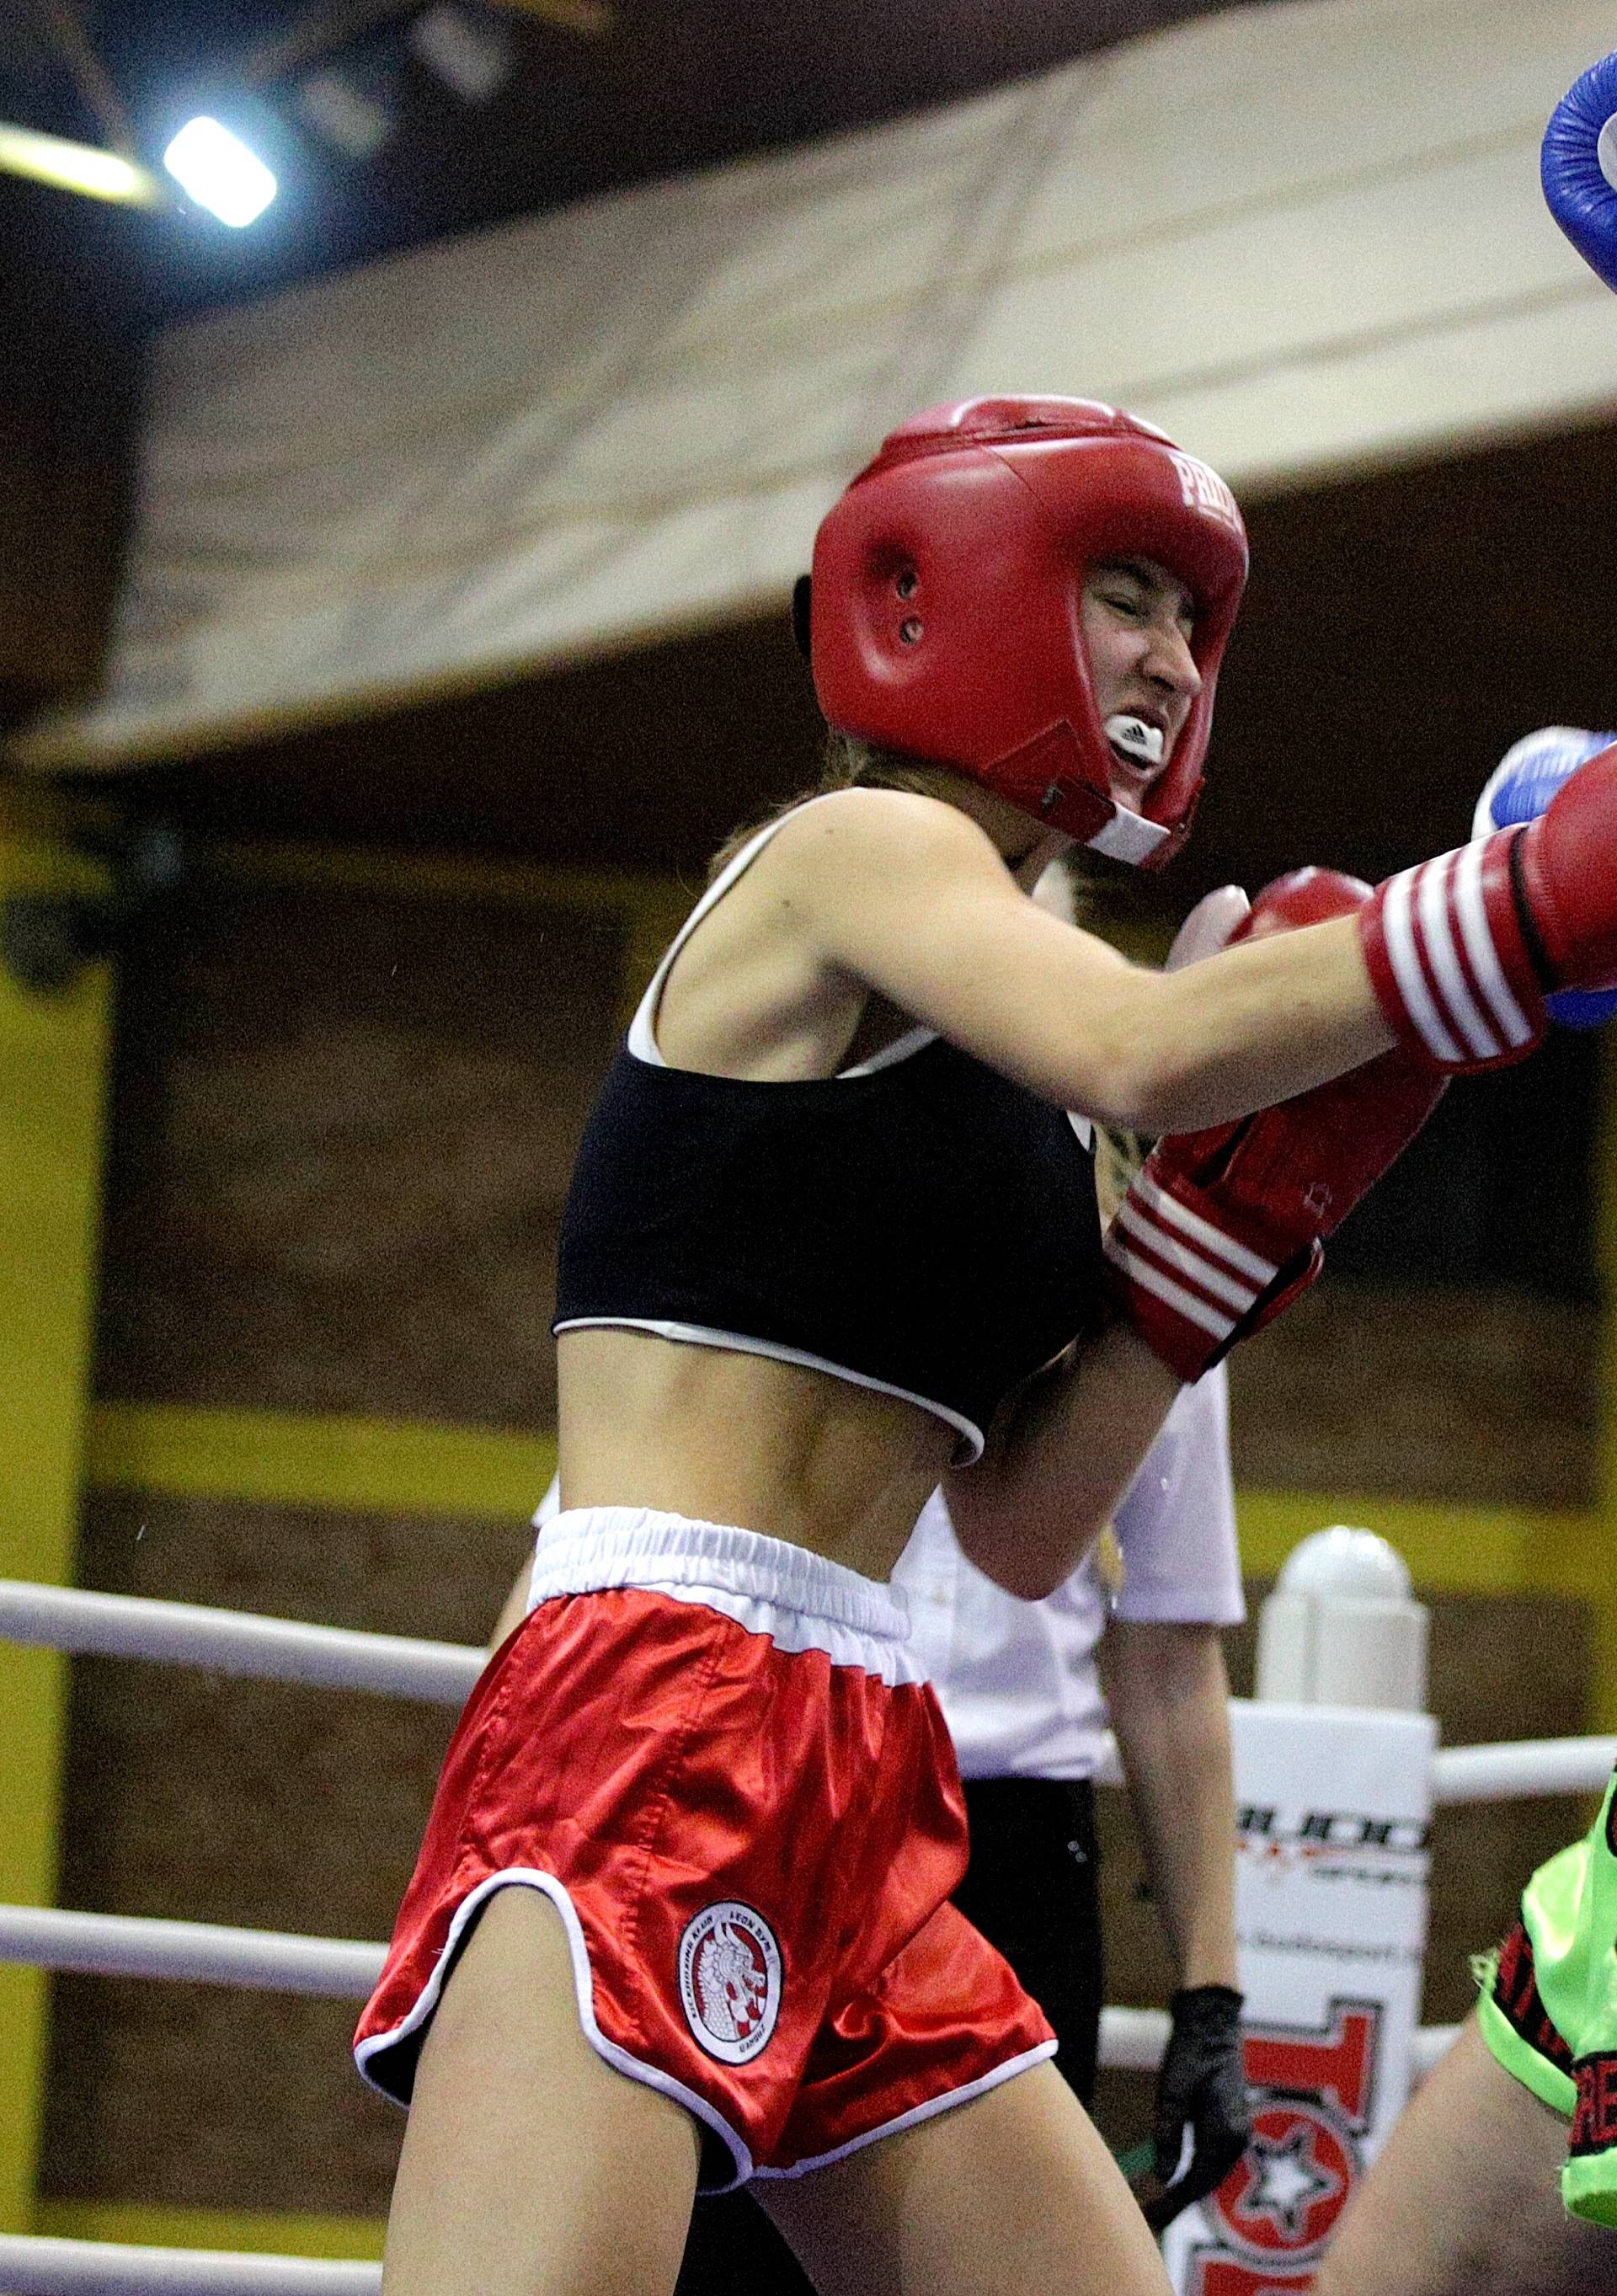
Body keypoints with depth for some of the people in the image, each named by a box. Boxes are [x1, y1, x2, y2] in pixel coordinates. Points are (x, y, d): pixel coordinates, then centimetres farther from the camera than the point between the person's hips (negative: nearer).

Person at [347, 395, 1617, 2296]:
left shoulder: (1000, 1072, 23)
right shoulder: (859, 850, 0)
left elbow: (1021, 1533, 15)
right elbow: (1139, 1058, -23)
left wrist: (1235, 1211, 7)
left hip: (856, 1800, 9)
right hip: (649, 1718, -9)